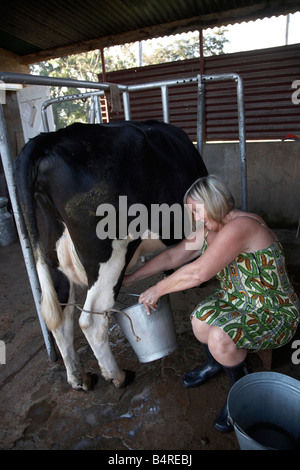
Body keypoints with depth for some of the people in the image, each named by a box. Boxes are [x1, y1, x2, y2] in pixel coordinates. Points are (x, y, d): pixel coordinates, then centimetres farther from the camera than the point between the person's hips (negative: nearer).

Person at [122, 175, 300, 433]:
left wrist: (158, 290, -20)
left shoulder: (241, 226, -29)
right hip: (237, 299, 7)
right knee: (202, 317, -18)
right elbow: (173, 256, 3)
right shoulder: (208, 230, 0)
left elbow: (198, 273, -34)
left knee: (220, 338, -30)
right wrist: (129, 279, 2)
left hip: (275, 312, -7)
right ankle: (215, 363, 18)